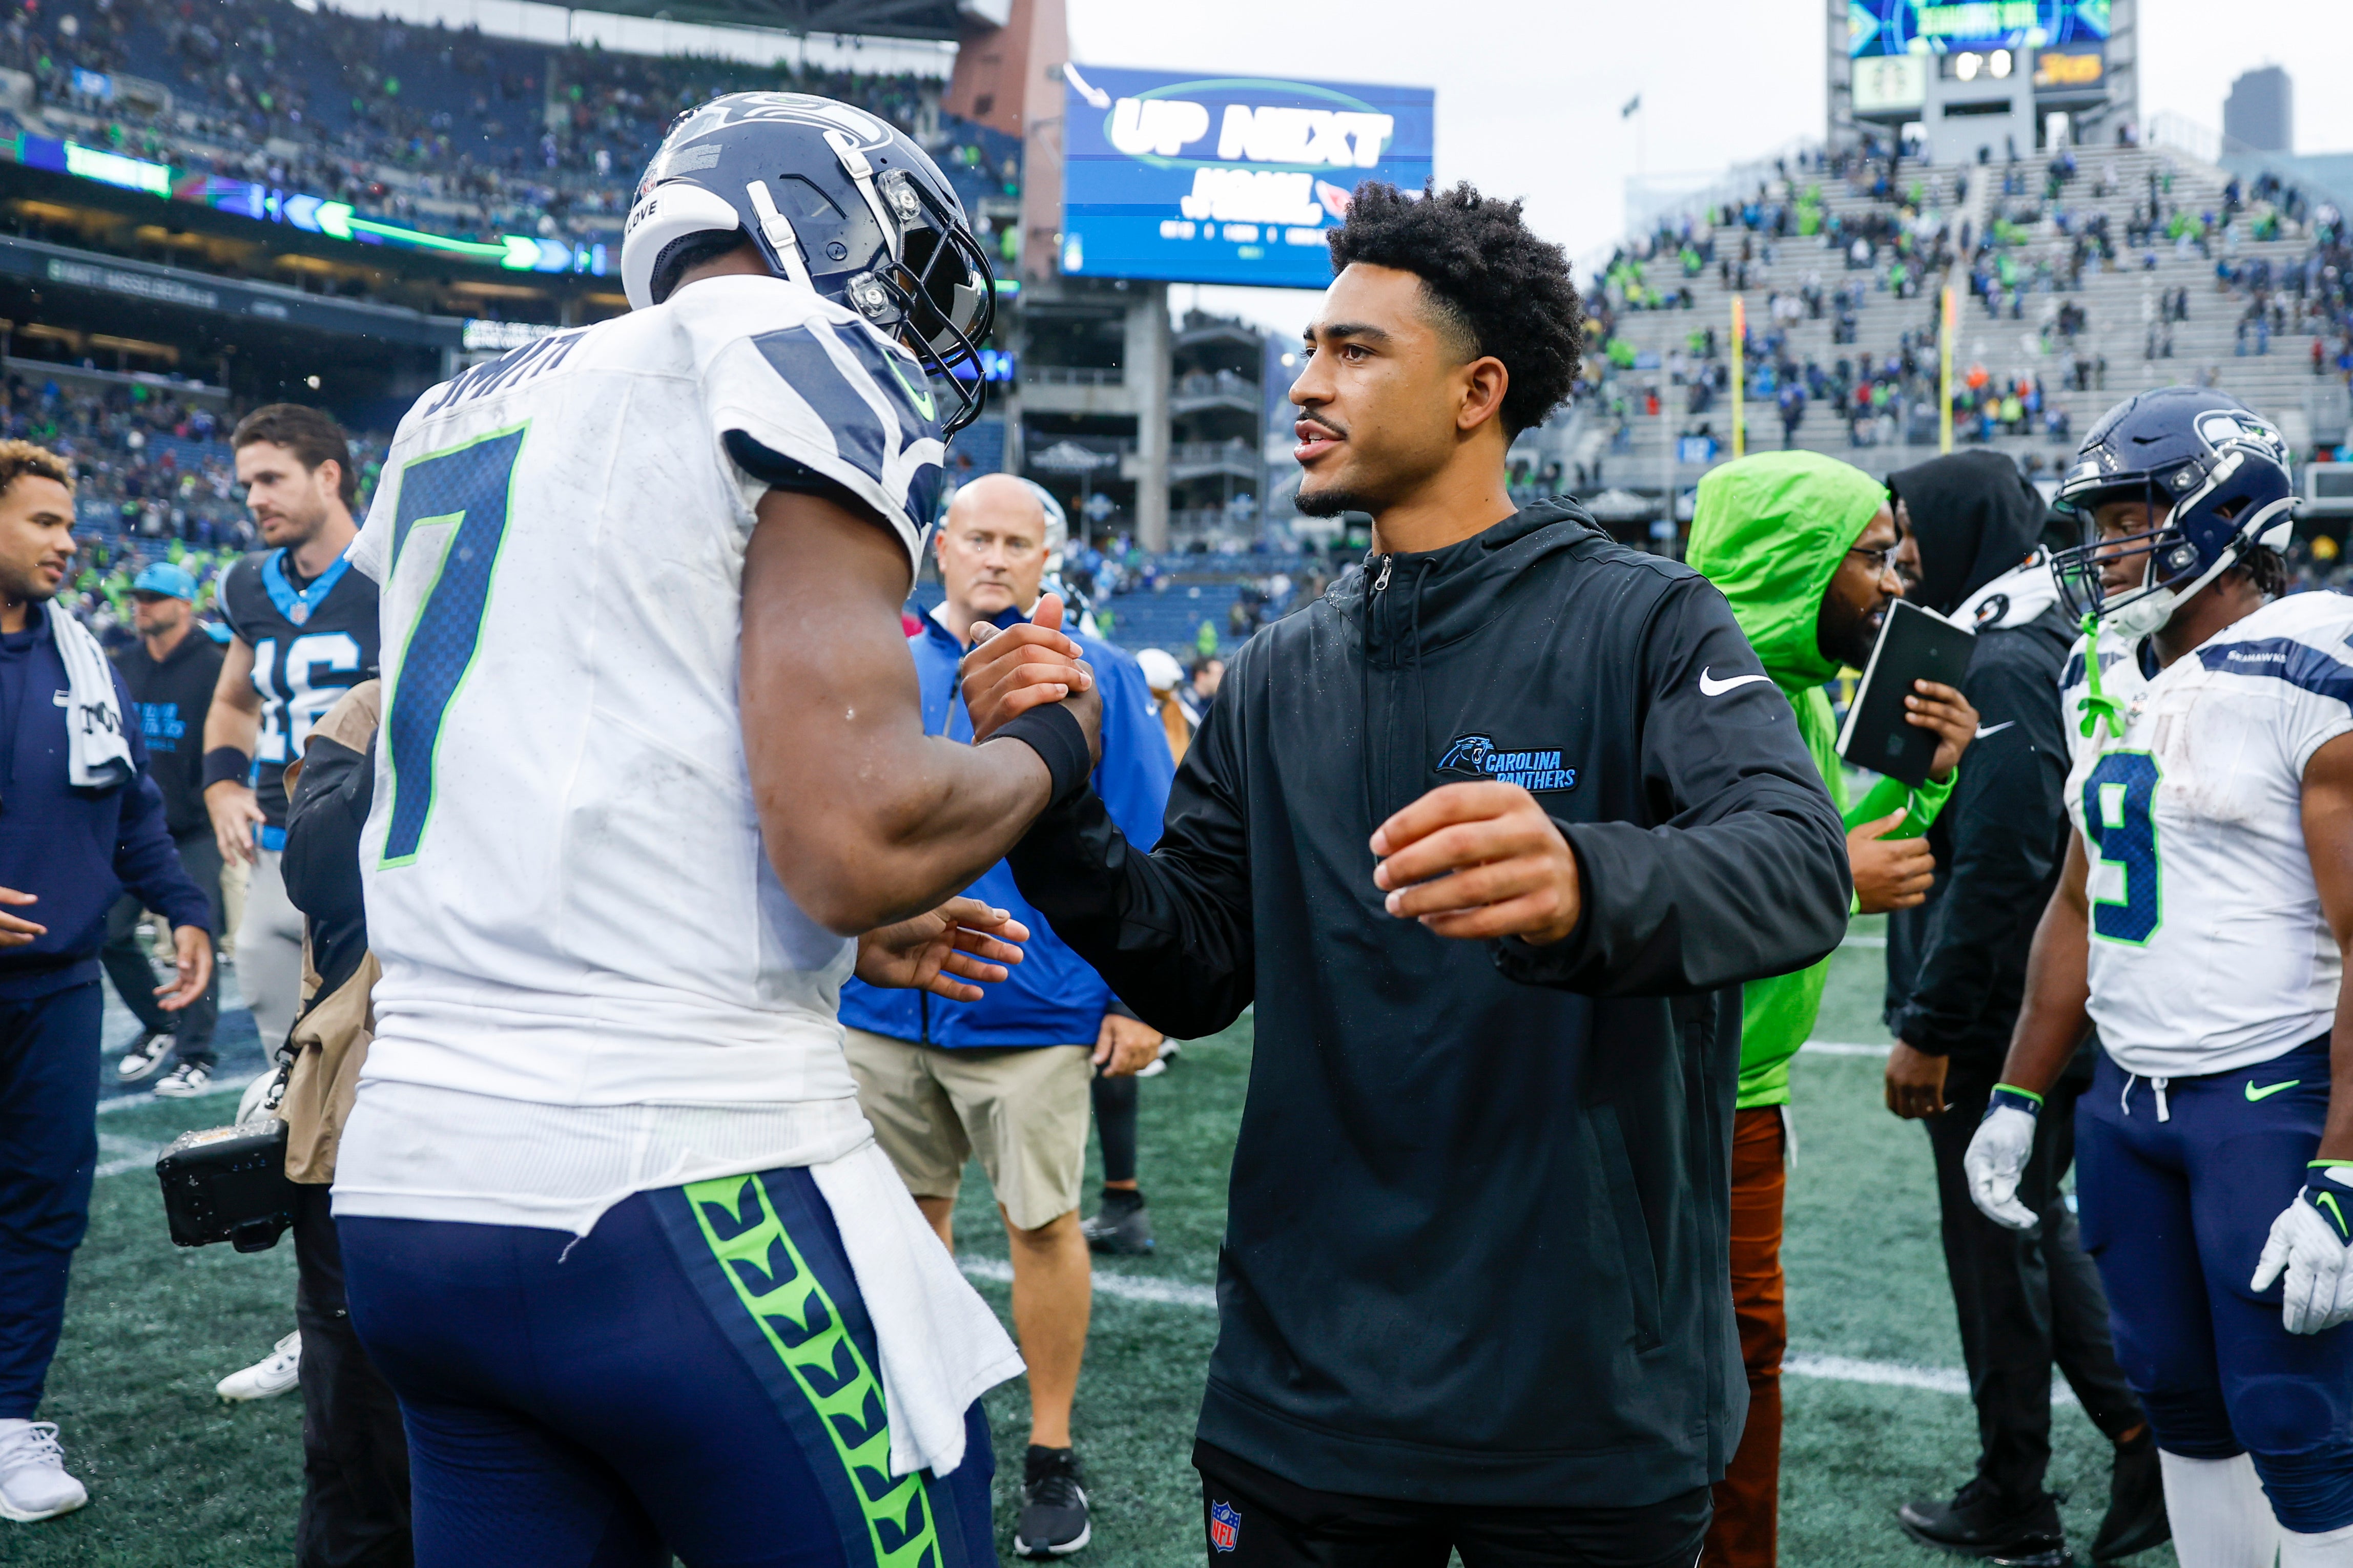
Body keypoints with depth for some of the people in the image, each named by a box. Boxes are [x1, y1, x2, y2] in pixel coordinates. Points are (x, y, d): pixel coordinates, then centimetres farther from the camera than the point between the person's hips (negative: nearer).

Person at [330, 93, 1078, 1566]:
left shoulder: (456, 417, 18)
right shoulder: (800, 355, -5)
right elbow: (855, 842, -17)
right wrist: (1055, 743, 3)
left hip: (412, 1170, 8)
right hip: (678, 1184, -8)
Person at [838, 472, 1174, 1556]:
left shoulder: (1094, 675, -1)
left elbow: (1149, 849, -2)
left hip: (1032, 1010, -3)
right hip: (886, 1008, 4)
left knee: (1041, 1224, 3)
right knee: (908, 1215, 13)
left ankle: (1051, 1457, 18)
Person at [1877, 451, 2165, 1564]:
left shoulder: (2000, 667, -19)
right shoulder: (2045, 645, 13)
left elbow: (1998, 863, -25)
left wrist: (1928, 1028, -21)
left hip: (1994, 1024, -9)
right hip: (2045, 1015, 9)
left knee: (1996, 1246, 3)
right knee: (2035, 1224, 20)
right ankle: (2144, 1432, 20)